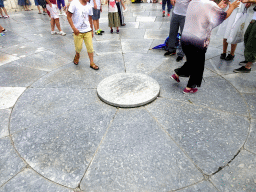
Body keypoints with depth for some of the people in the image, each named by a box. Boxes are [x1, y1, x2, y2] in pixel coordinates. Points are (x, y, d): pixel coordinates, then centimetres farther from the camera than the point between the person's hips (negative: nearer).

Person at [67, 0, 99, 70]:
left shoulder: (89, 6, 5)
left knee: (90, 47, 1)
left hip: (87, 31, 4)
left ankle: (92, 63, 11)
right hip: (78, 31, -3)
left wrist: (92, 30, 16)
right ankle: (77, 56, 38)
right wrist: (74, 28, -17)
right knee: (78, 47, 5)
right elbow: (68, 16, -9)